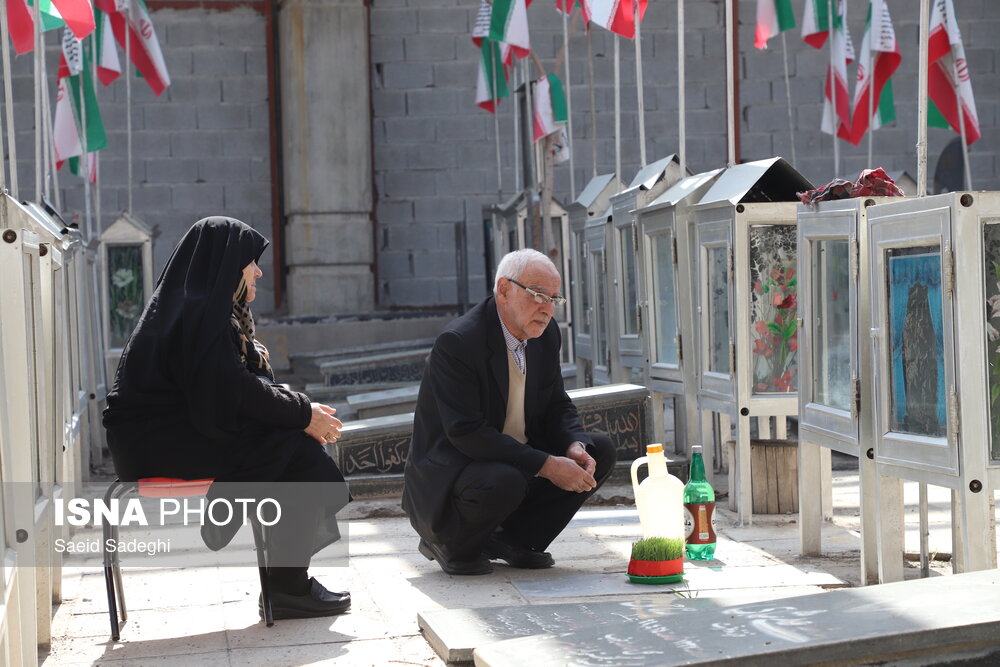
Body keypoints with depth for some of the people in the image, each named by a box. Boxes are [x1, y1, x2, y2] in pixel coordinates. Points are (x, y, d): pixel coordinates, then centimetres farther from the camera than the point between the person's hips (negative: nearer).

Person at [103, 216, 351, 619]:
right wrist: (304, 414, -10)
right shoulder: (198, 314, -15)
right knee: (296, 452, -16)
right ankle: (287, 588, -10)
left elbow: (237, 386, 15)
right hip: (159, 444, -10)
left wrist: (302, 411, 1)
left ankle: (288, 583, -5)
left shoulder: (202, 308, 17)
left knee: (298, 445, -3)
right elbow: (233, 390, -20)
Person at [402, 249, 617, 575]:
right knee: (503, 483, -38)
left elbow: (558, 406, 11)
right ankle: (448, 544, -5)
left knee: (600, 450, -3)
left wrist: (575, 446, -14)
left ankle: (511, 538, 4)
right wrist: (547, 465, -32)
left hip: (518, 457, 8)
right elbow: (466, 433, -29)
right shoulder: (456, 342, -23)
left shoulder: (546, 334, 2)